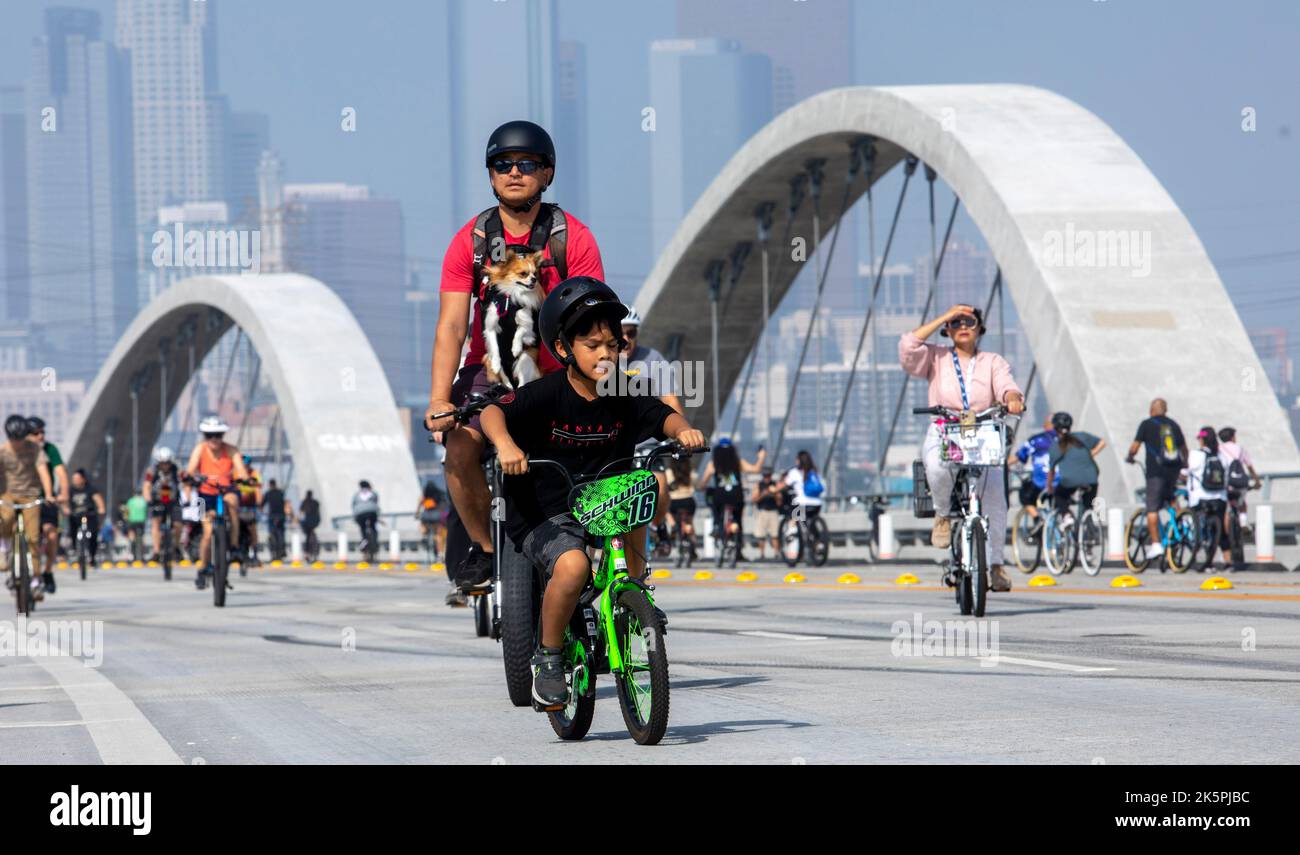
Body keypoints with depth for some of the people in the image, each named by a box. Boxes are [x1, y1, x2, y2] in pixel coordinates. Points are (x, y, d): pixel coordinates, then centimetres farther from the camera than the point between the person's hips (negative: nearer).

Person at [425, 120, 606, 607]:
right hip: (489, 368, 1)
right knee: (460, 444, -25)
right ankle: (483, 549, -4)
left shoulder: (573, 238, -6)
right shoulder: (471, 242, -3)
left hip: (555, 373, -1)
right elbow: (452, 324, -10)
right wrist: (439, 399, -23)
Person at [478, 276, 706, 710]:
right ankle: (547, 658, -10)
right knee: (573, 565, -32)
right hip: (542, 516, -5)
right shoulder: (546, 395, -14)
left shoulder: (625, 398, 1)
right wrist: (505, 443, -44)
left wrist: (683, 430, -29)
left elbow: (663, 416, -6)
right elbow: (493, 413, -23)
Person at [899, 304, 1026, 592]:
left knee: (994, 496, -23)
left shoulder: (993, 362, 12)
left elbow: (1006, 385, -6)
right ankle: (942, 514, -6)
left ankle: (995, 564, -16)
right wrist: (944, 317, -3)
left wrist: (1013, 398, -32)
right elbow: (907, 348, -7)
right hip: (942, 437, -1)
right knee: (937, 468, -37)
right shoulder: (937, 358, 11)